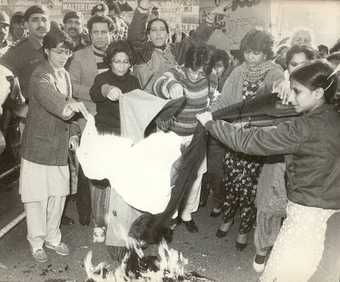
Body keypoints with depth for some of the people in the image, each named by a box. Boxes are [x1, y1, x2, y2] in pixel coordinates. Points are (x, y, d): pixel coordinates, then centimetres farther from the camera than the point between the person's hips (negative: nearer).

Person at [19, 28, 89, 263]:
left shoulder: (65, 75, 10)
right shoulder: (40, 76, -14)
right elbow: (48, 97, -36)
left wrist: (72, 132, 7)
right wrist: (67, 106, -55)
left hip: (60, 146, 7)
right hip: (38, 146, -6)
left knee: (58, 193, 13)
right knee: (36, 196, 3)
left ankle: (53, 238, 29)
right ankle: (36, 243, 20)